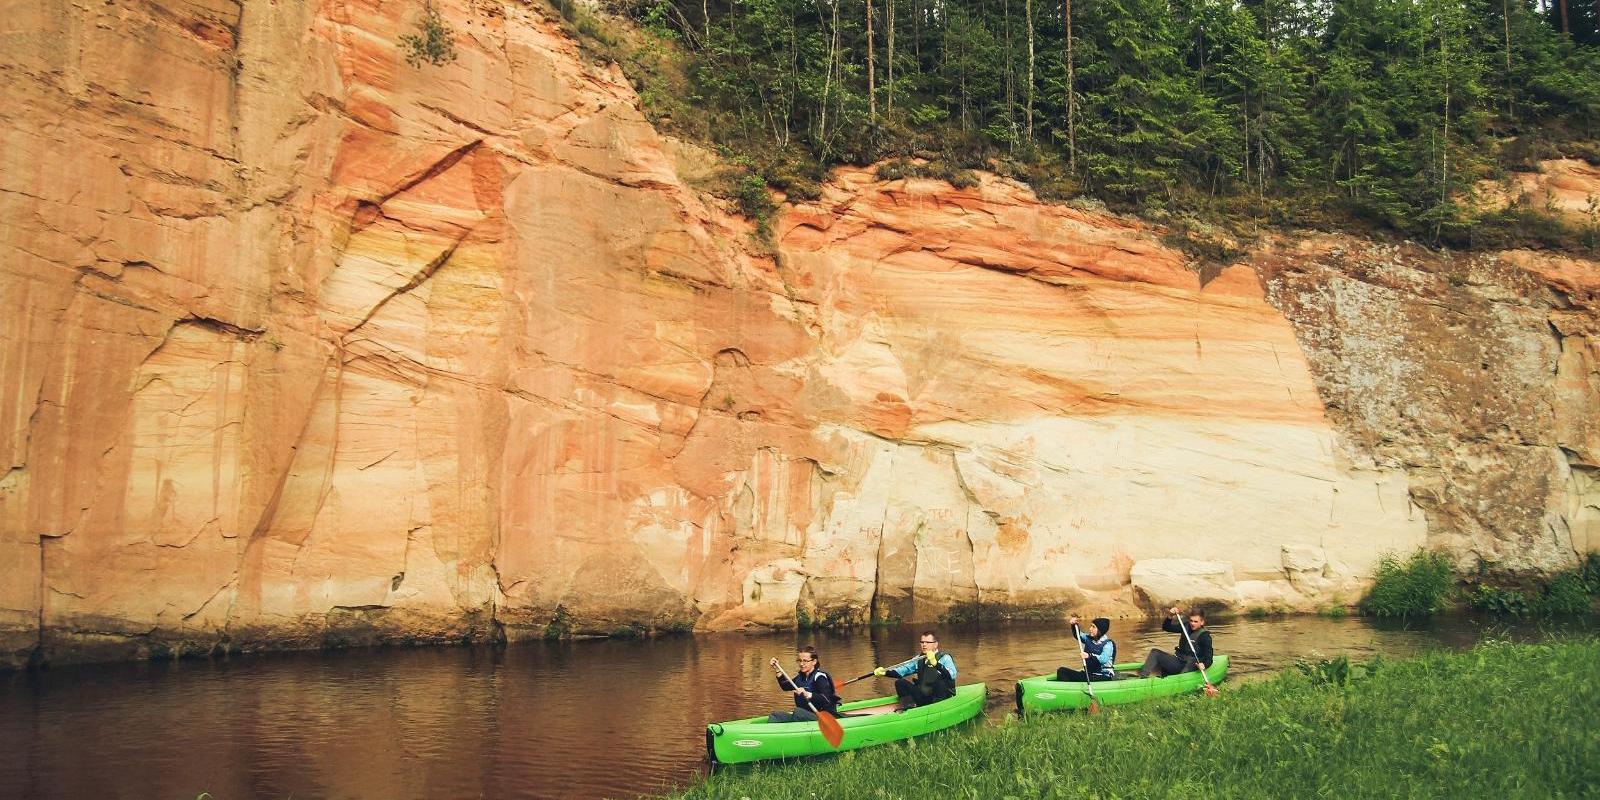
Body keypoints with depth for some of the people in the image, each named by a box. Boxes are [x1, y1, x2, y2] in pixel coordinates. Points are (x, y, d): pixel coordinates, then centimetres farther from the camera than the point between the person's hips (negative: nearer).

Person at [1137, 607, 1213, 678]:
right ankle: (1143, 677, -13)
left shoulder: (1205, 636, -11)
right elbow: (1165, 627, 11)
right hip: (1177, 661, 9)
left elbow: (1208, 658, -17)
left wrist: (1203, 665, -38)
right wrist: (1170, 616, -8)